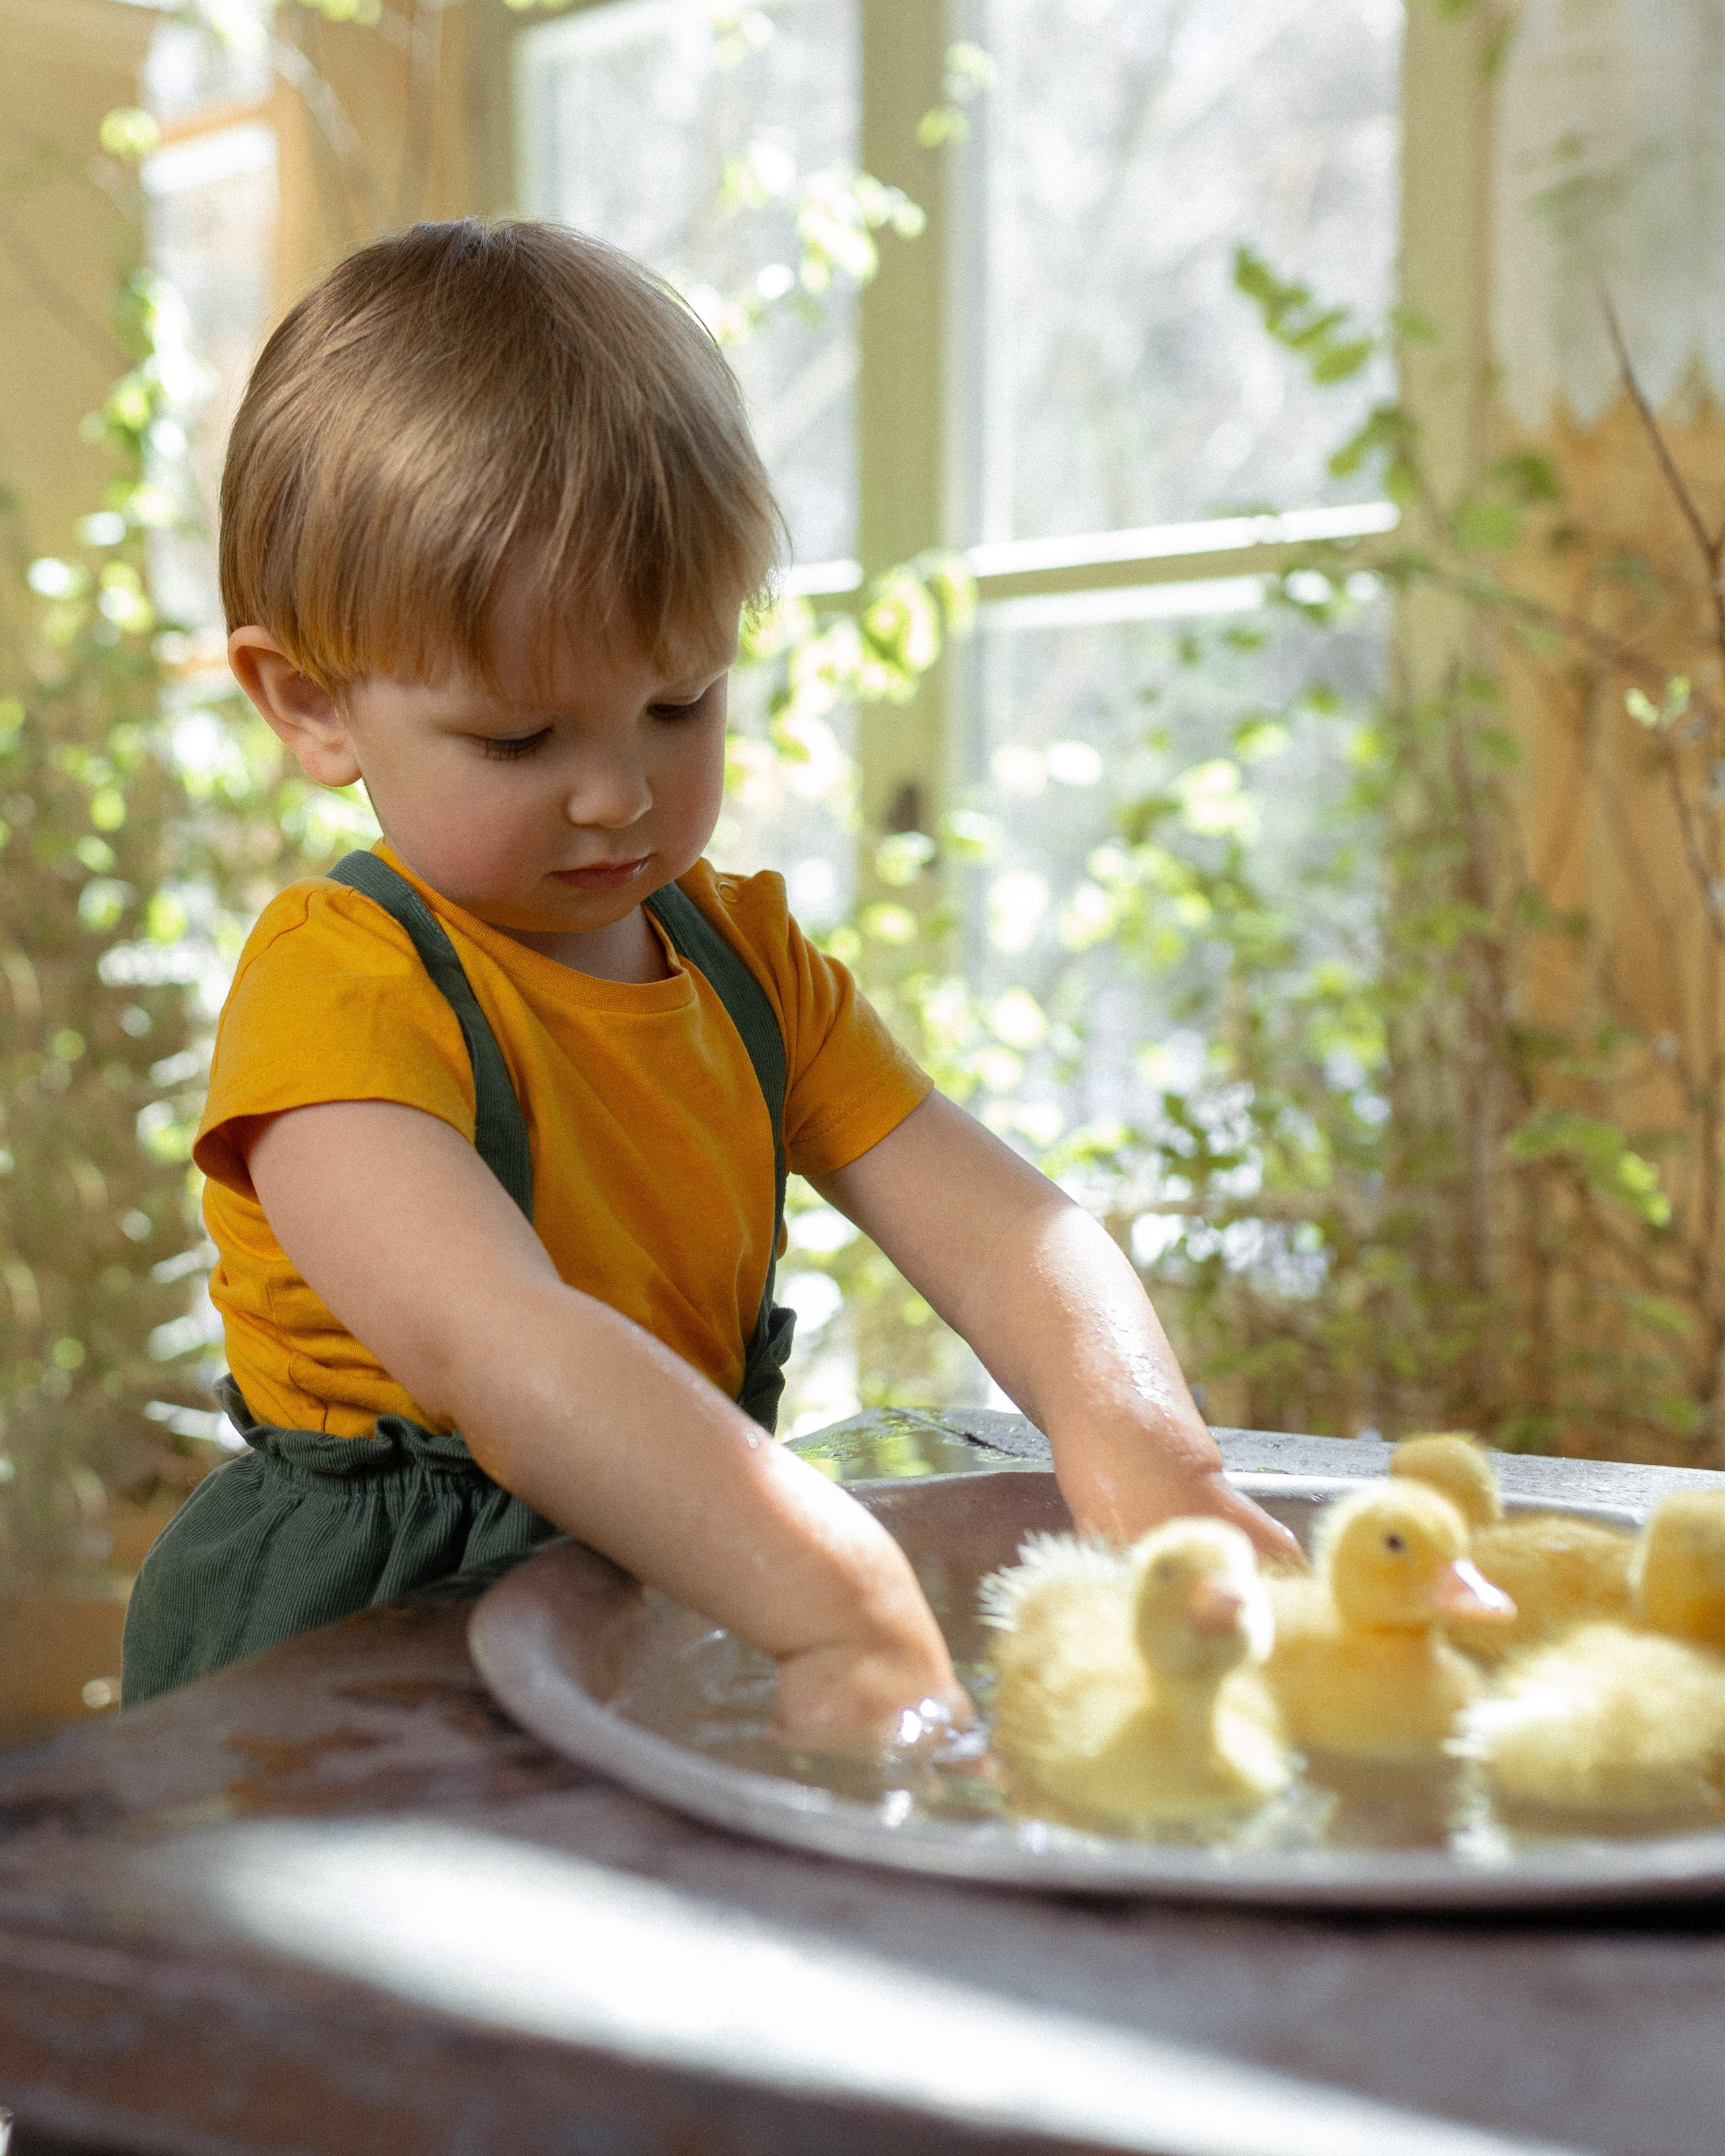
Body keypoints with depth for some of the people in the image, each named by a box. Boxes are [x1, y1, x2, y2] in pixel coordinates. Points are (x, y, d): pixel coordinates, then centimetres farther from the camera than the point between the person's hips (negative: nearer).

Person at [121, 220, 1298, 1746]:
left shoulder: (749, 959, 8)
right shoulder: (338, 989, -15)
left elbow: (991, 1223, -2)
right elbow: (489, 1341, -31)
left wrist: (1134, 1449, -23)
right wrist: (842, 1610, -44)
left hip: (690, 1588, 5)